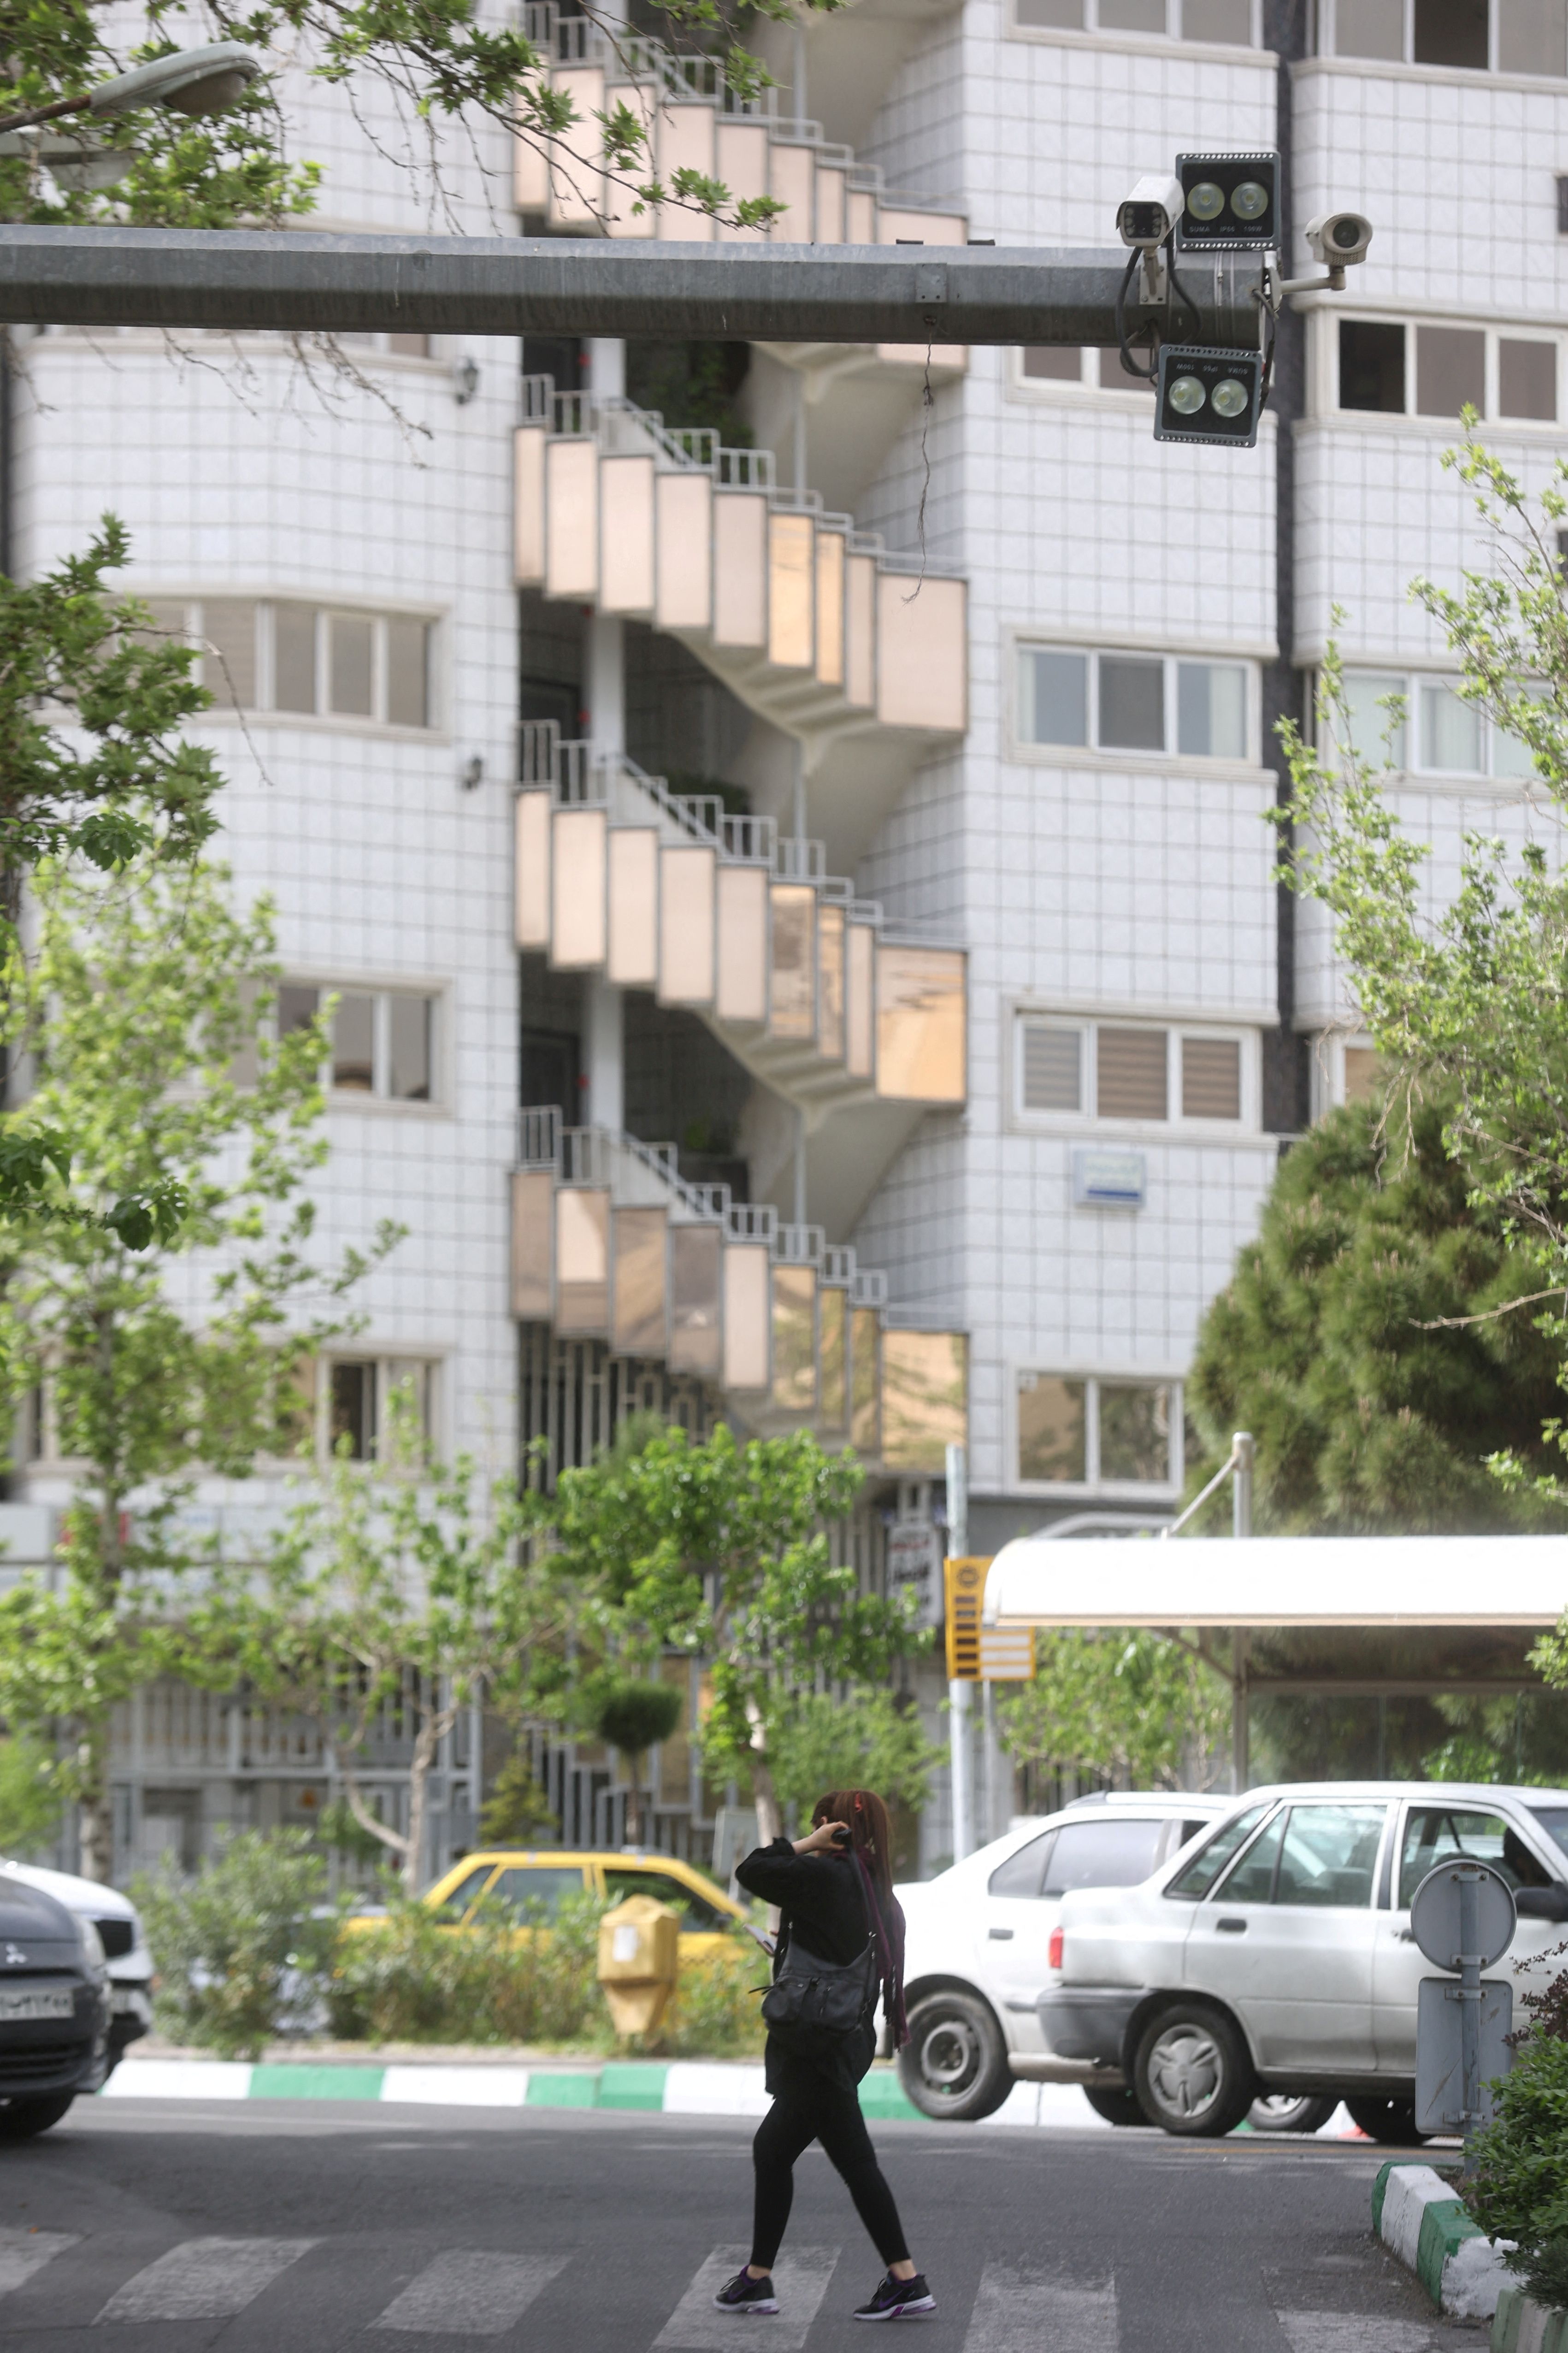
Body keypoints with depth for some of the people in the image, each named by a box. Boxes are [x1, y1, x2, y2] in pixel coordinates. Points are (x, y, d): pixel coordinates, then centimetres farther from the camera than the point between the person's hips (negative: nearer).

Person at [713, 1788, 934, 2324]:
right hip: (849, 2040, 10)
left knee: (855, 2162, -4)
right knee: (771, 2150, 14)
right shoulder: (875, 1891, 10)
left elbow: (752, 1872, -15)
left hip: (820, 2048, -10)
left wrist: (805, 1845, -6)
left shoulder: (827, 1877, -16)